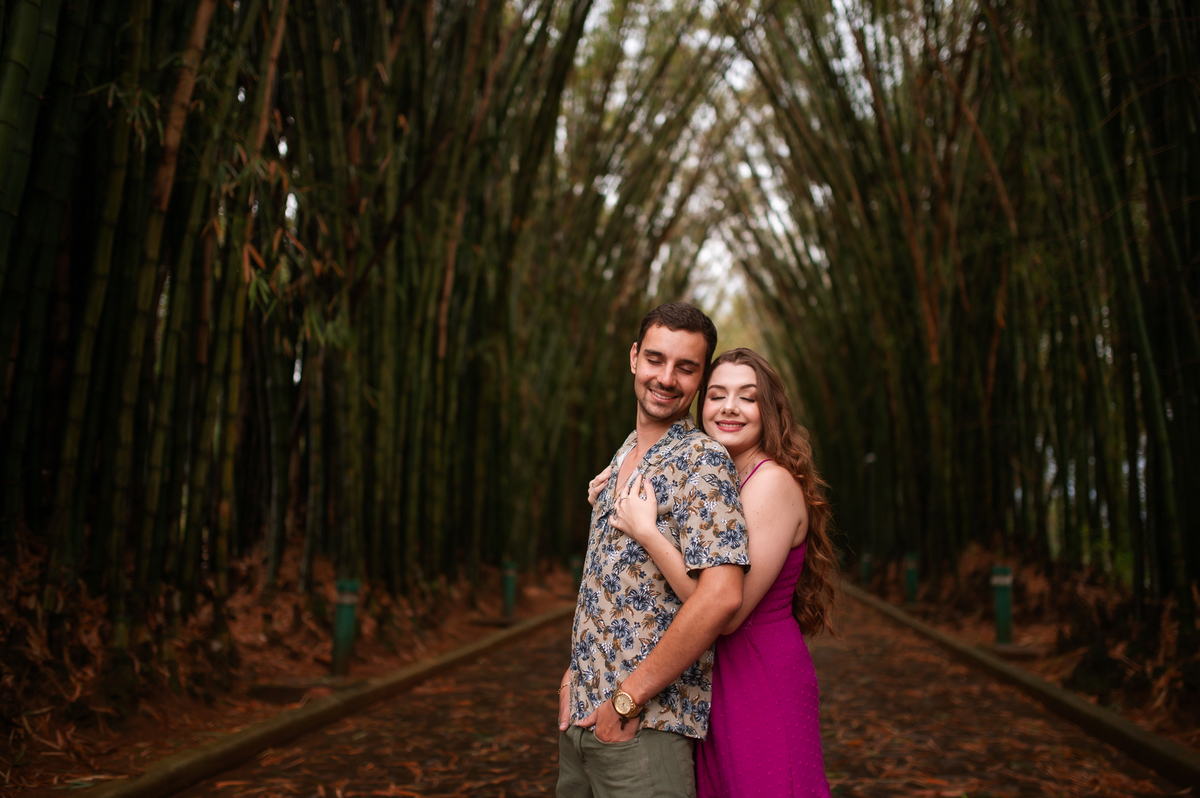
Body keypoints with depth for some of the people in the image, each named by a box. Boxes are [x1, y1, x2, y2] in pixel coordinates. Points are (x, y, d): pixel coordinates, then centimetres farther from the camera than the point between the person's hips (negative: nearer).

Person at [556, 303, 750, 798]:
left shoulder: (702, 462, -15)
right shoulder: (623, 457, 11)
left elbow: (721, 596, -26)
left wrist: (628, 700, -20)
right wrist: (577, 670, 7)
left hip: (646, 725, -7)